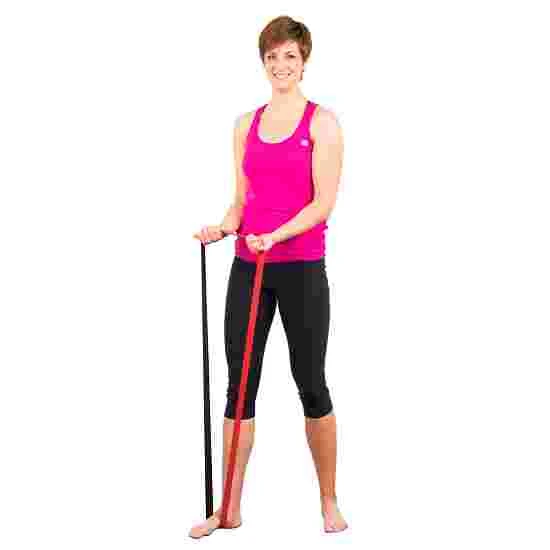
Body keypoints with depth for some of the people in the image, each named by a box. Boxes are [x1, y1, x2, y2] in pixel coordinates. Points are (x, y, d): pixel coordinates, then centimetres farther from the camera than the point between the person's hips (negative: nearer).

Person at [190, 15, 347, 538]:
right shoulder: (246, 124, 11)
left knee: (311, 384, 4)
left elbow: (324, 202, -12)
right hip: (248, 266, 5)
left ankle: (329, 501, 21)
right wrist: (224, 227, -8)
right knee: (240, 384, 5)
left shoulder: (321, 121, -5)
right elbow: (242, 198, 12)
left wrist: (274, 236, -26)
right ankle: (228, 508, 13)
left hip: (301, 267, -4)